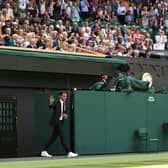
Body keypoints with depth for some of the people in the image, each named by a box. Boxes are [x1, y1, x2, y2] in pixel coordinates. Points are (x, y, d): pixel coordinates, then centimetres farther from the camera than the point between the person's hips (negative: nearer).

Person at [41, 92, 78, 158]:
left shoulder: (64, 104, 14)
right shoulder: (56, 103, -10)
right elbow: (51, 106, -29)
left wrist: (65, 115, -2)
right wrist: (51, 103, -52)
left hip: (61, 122, 8)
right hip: (56, 121, -8)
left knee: (53, 138, 11)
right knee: (62, 137, -12)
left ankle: (44, 151, 19)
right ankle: (69, 152, -14)